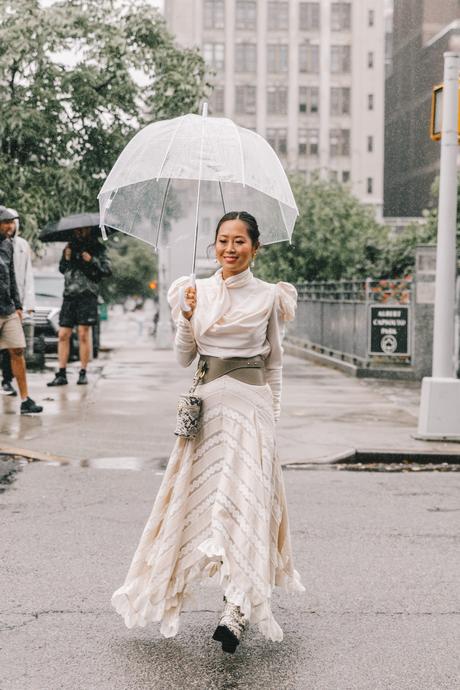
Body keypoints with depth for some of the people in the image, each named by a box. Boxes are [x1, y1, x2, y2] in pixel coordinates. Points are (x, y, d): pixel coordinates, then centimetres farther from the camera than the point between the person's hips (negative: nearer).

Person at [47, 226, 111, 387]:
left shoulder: (97, 248, 5)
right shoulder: (70, 246, 18)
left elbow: (107, 270, -1)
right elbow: (62, 269, 26)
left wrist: (92, 261, -14)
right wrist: (66, 258, 7)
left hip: (87, 295, -4)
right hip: (69, 295, 4)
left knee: (83, 334, -5)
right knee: (63, 335, -1)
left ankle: (83, 373, 3)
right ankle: (61, 374, 1)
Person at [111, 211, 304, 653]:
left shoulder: (268, 297, 2)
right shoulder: (198, 292, 7)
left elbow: (273, 362, 9)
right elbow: (183, 358, 7)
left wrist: (272, 415, 8)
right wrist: (186, 316, -8)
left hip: (251, 404, -3)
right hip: (206, 402, 3)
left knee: (243, 496, -11)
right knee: (201, 495, 4)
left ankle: (236, 611, -12)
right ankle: (238, 597, 21)